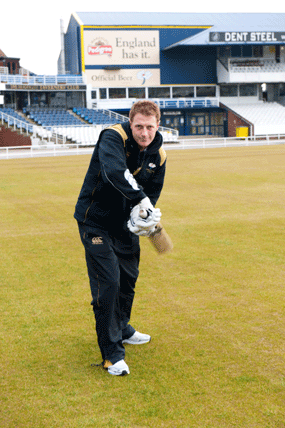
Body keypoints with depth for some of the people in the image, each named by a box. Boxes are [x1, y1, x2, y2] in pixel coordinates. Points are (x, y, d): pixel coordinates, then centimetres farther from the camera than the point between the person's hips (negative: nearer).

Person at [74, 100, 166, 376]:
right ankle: (111, 352, -1)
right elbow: (114, 171, -43)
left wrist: (141, 218, -15)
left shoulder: (158, 155, -4)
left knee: (128, 278, 18)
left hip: (127, 222, 7)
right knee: (108, 283, -11)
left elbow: (153, 193, 3)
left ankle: (121, 328, 43)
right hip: (96, 221, -6)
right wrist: (141, 200, -48)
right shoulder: (113, 137, -23)